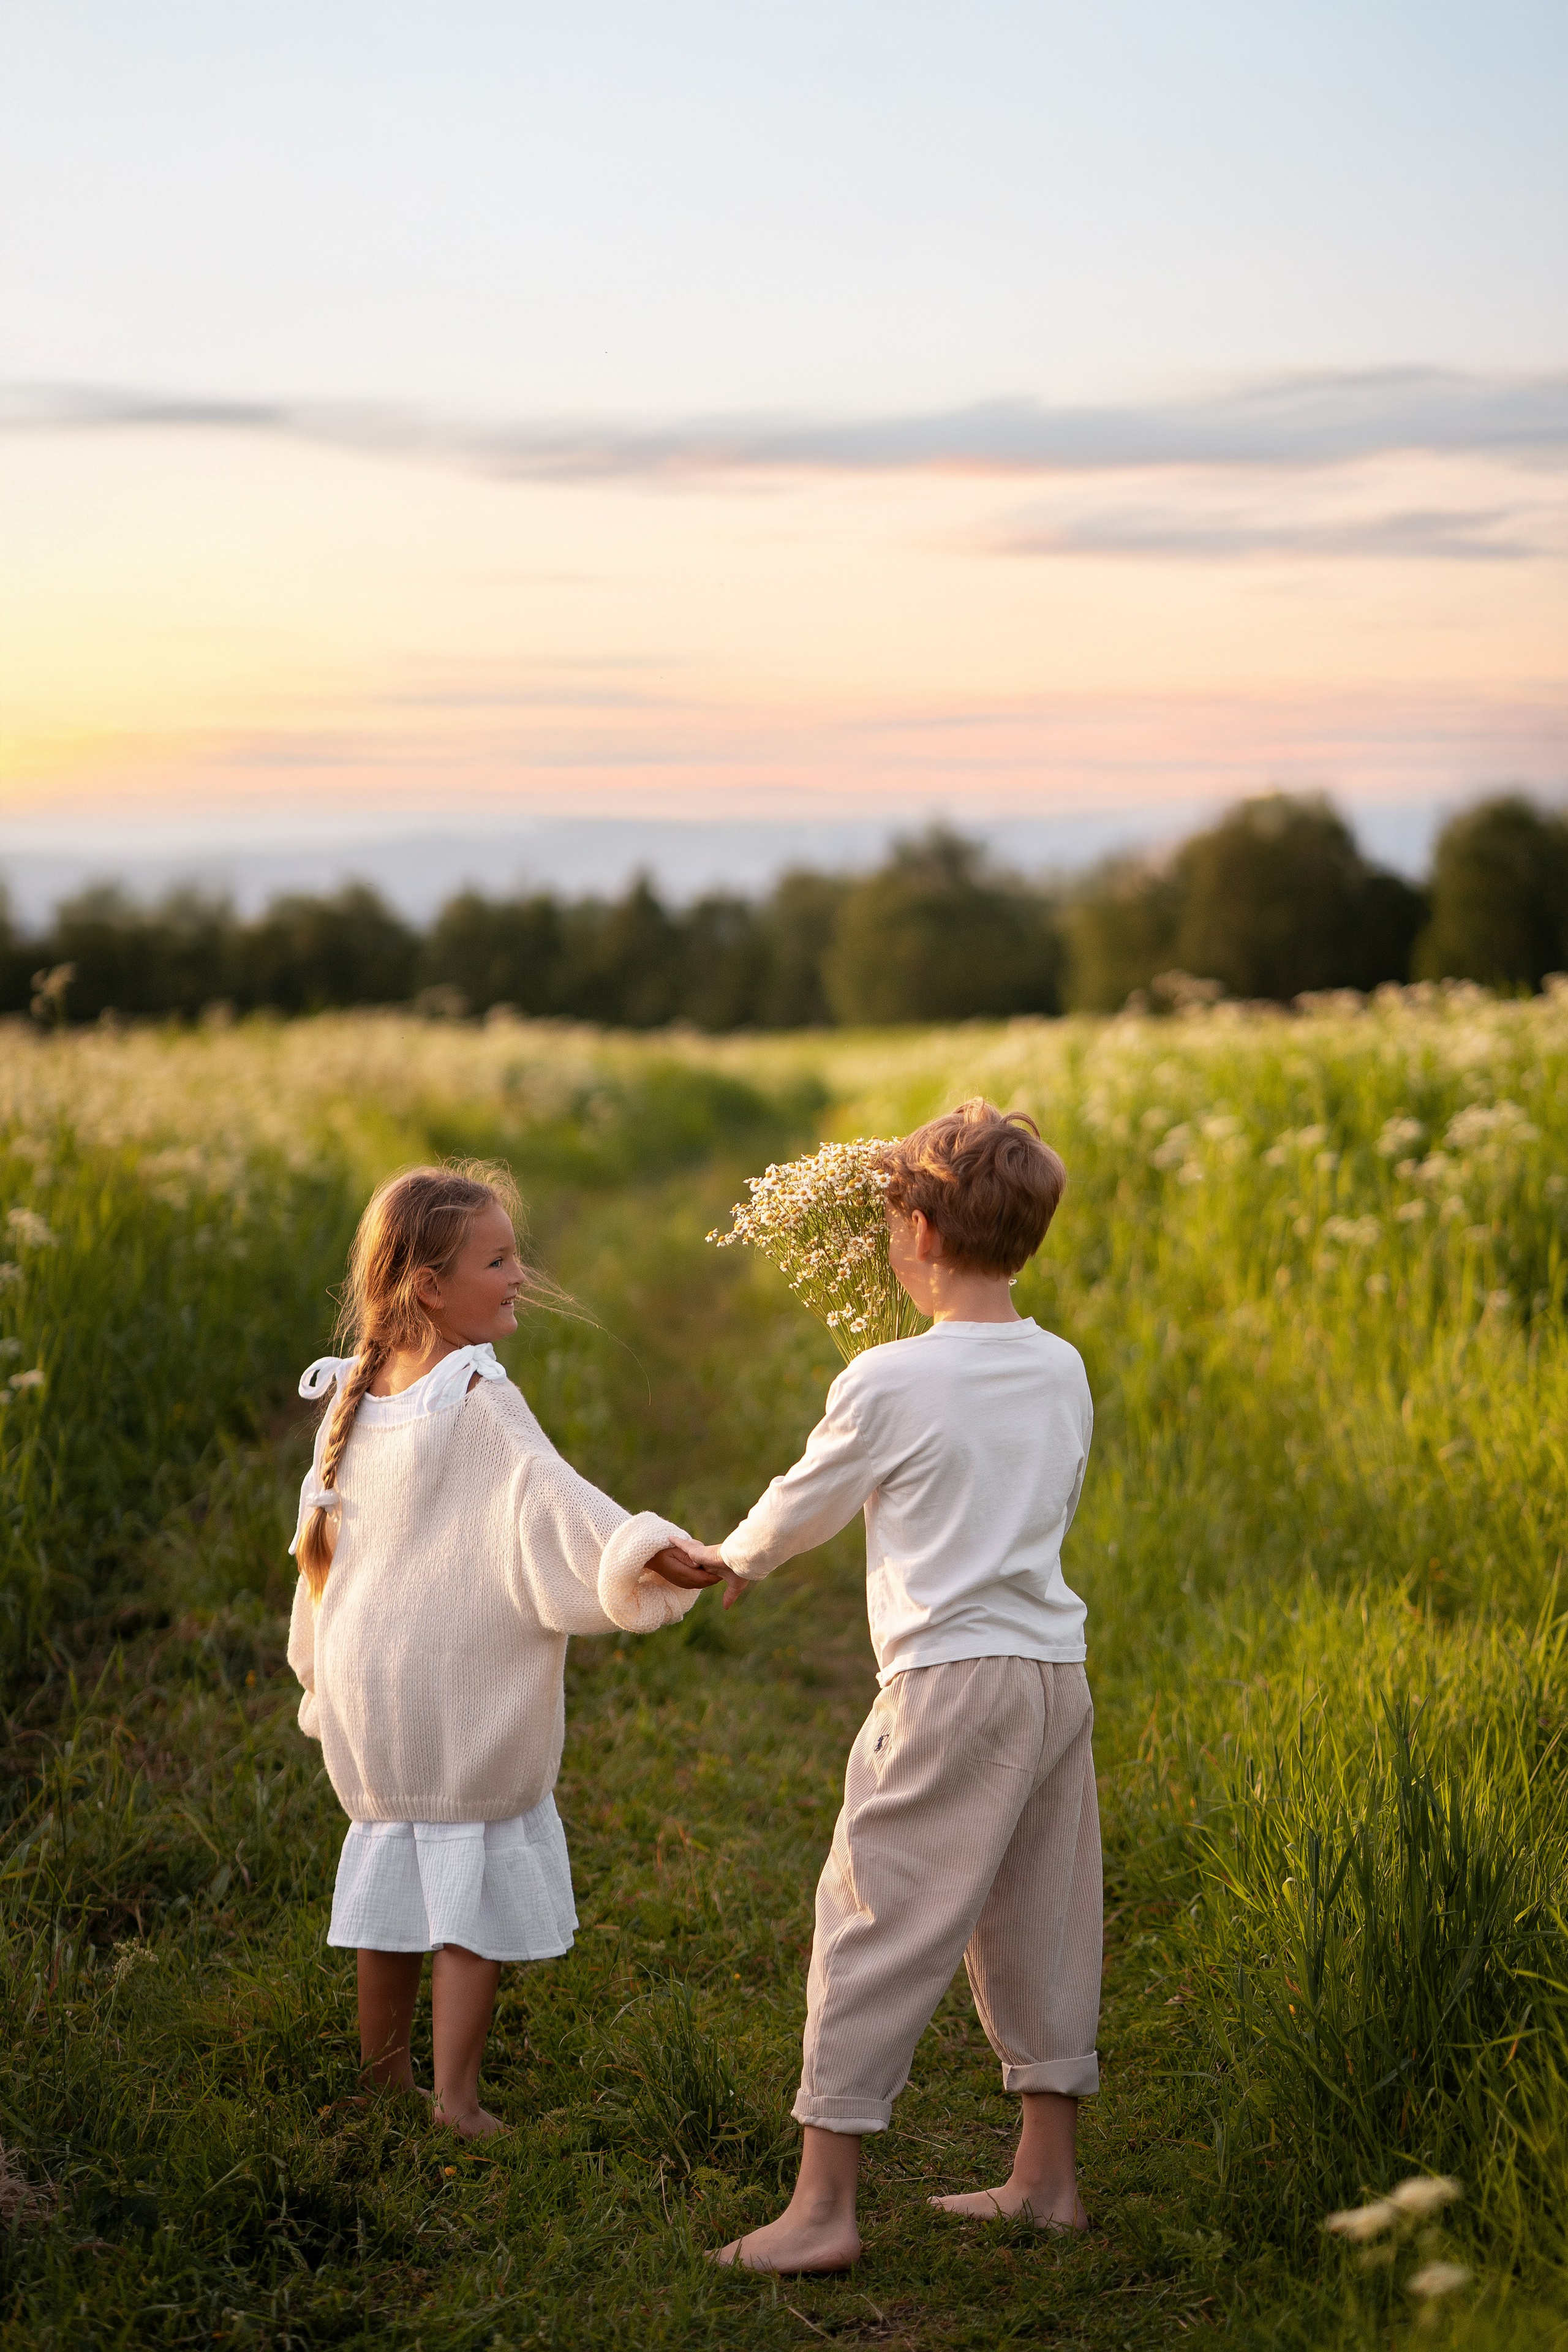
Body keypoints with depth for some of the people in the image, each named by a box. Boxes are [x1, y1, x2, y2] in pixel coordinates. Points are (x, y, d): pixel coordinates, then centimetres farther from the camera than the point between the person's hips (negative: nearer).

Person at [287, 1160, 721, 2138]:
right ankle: (456, 2096, 7)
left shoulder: (356, 1392, 4)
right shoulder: (477, 1399, -18)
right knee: (479, 1884, 5)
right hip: (466, 1696, -7)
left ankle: (383, 2075, 33)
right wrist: (642, 1551, -45)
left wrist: (324, 1671, 24)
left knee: (391, 1863, 20)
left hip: (368, 1686, 7)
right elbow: (551, 1497, -33)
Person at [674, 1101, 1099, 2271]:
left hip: (947, 1681, -7)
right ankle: (1048, 2175, 24)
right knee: (1037, 1924, 15)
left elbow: (804, 1503, 4)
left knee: (874, 1923, -1)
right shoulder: (1064, 1371, 7)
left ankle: (824, 2205, 1)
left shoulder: (888, 1383, -11)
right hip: (1058, 1671, 7)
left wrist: (733, 1559, 24)